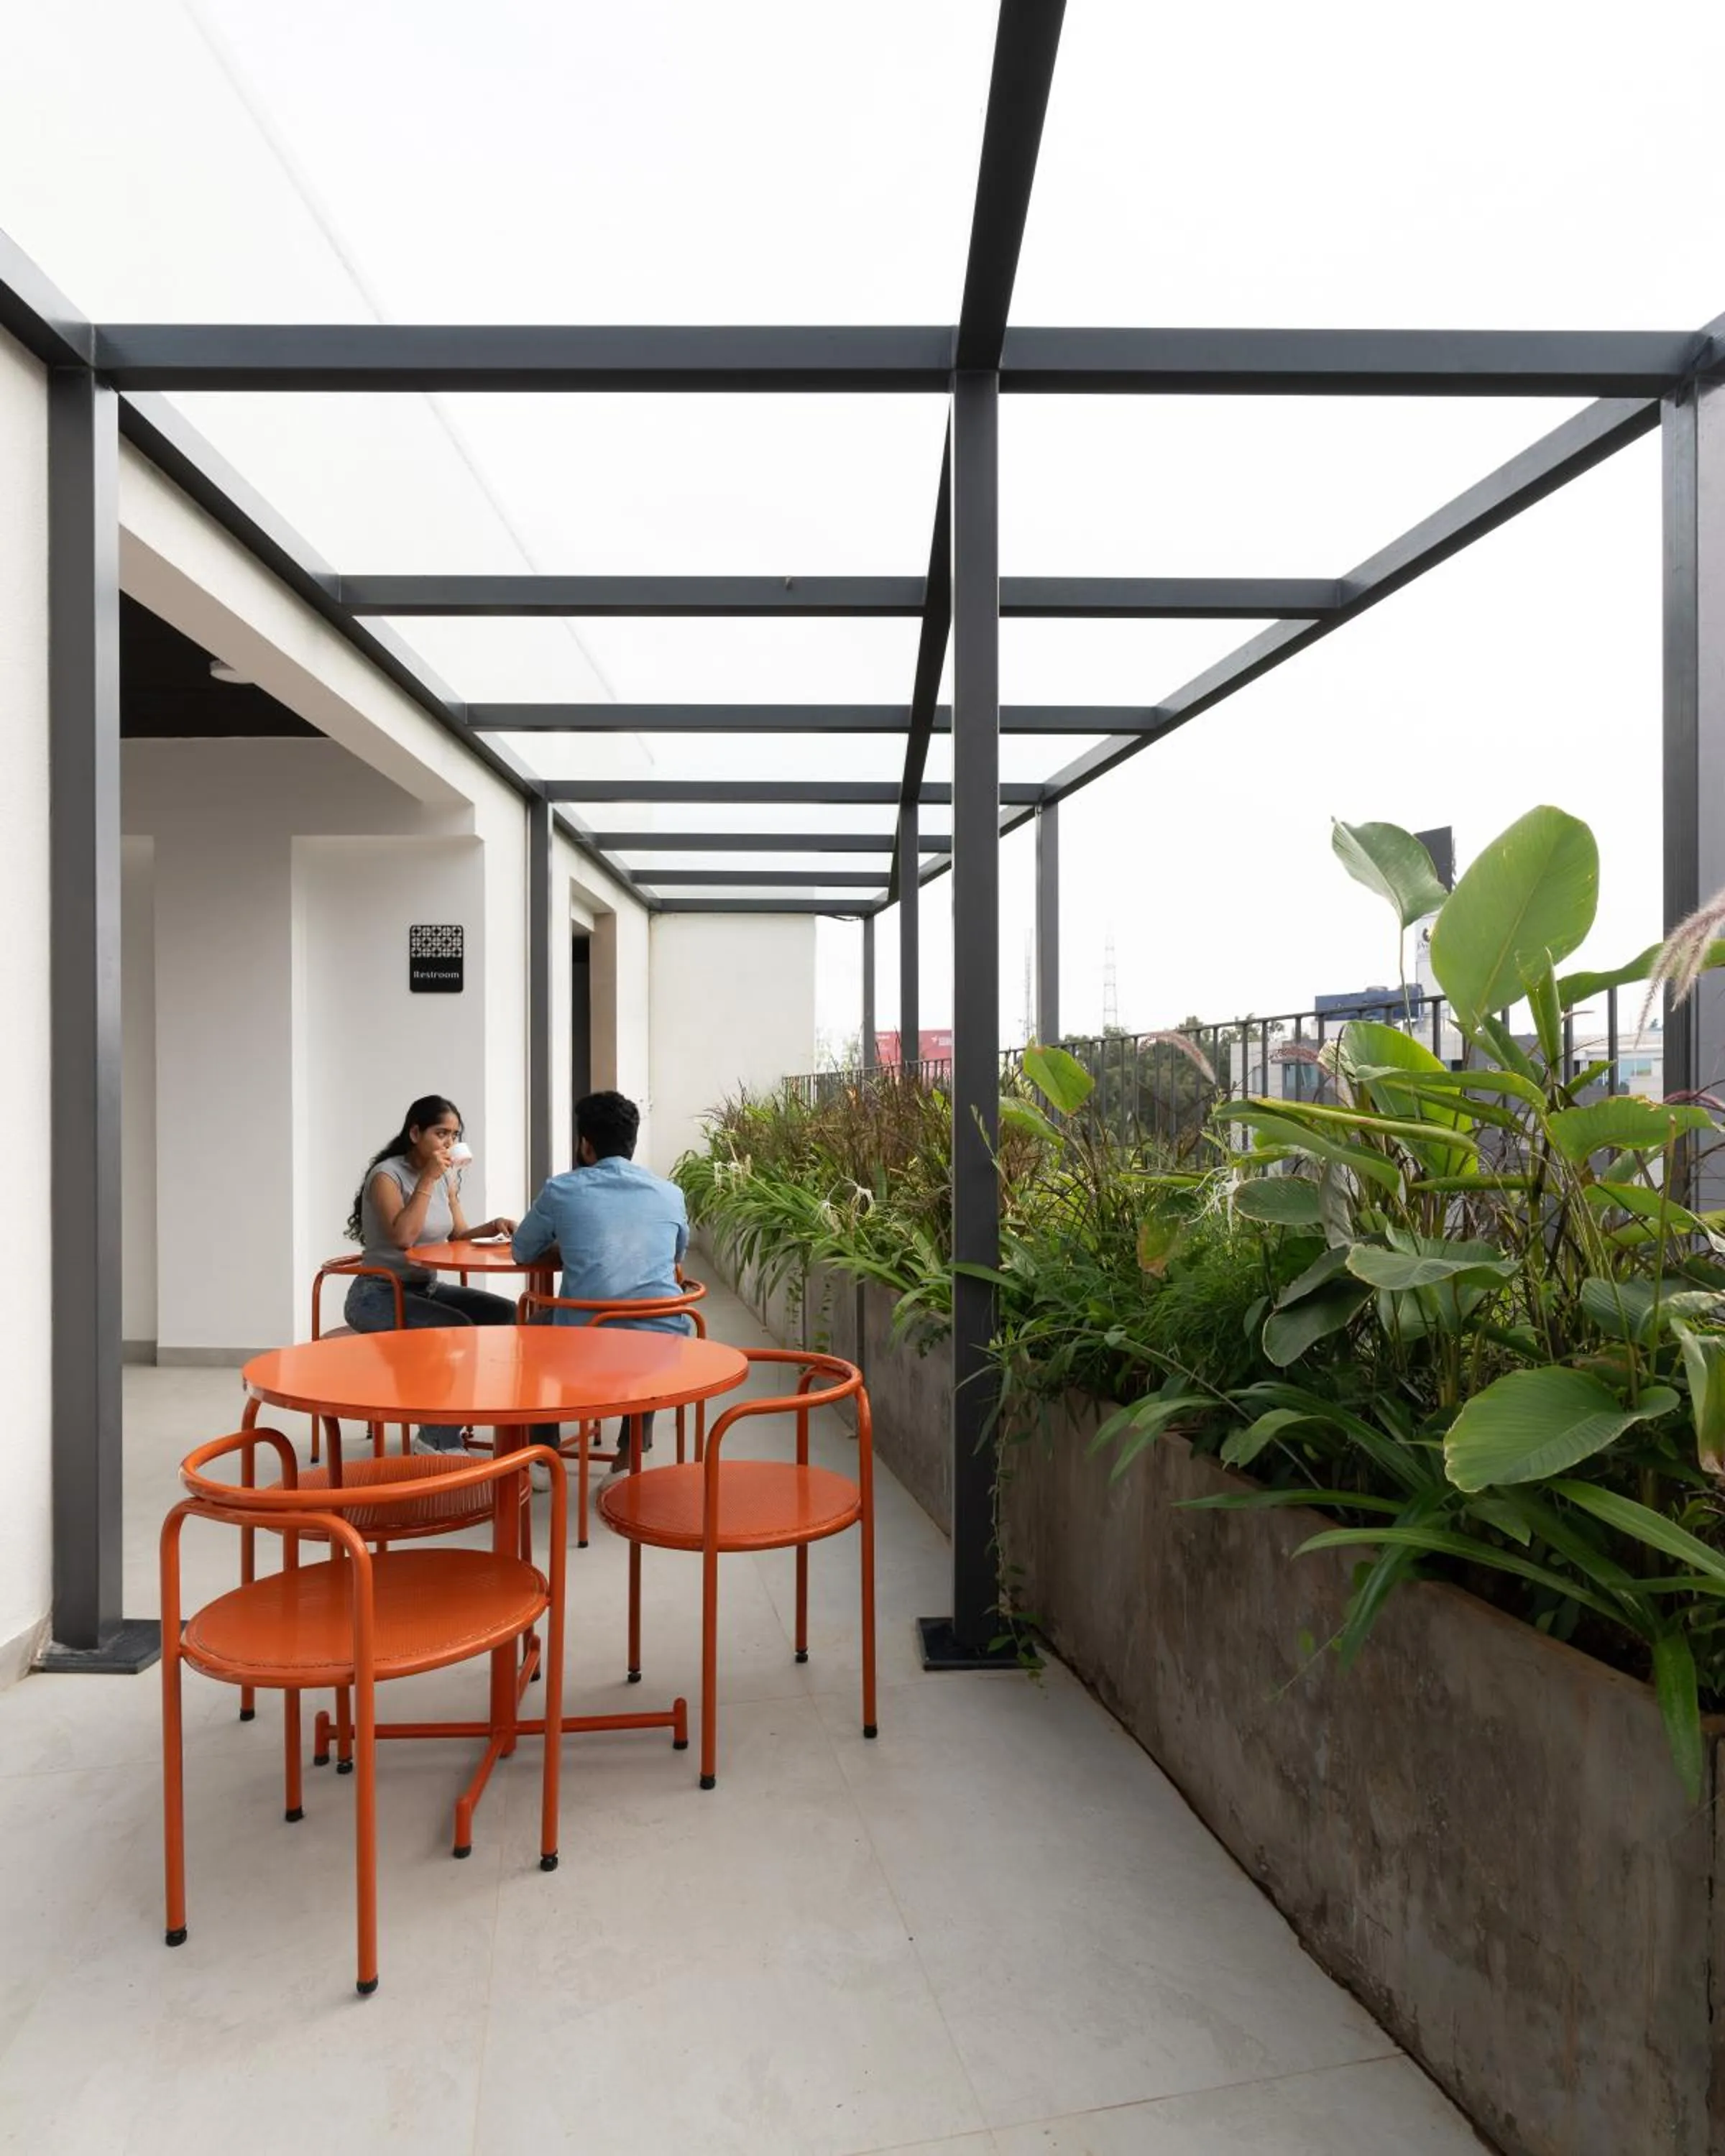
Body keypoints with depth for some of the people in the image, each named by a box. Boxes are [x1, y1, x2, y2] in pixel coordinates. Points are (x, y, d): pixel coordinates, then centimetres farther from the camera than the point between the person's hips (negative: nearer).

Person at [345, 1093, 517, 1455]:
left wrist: (491, 1227, -11)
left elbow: (457, 1235, 9)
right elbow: (403, 1237, -29)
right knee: (457, 1329, -30)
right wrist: (427, 1179, -26)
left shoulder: (448, 1175, 6)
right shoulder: (386, 1175, -15)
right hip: (378, 1296, -8)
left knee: (505, 1314, -11)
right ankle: (438, 1441, -14)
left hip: (427, 1287, 8)